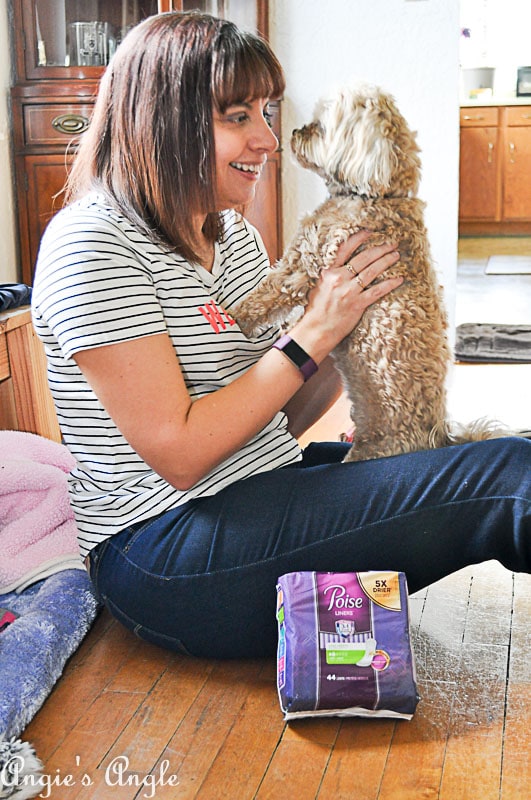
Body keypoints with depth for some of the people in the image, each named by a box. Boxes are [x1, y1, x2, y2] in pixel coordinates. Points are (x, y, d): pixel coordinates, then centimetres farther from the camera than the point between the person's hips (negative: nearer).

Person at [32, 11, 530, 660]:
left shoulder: (233, 233, 13)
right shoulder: (91, 241, -13)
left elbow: (280, 420, 12)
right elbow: (179, 454, -19)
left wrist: (351, 318, -4)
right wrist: (314, 331, -14)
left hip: (268, 491, 8)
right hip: (162, 553, -8)